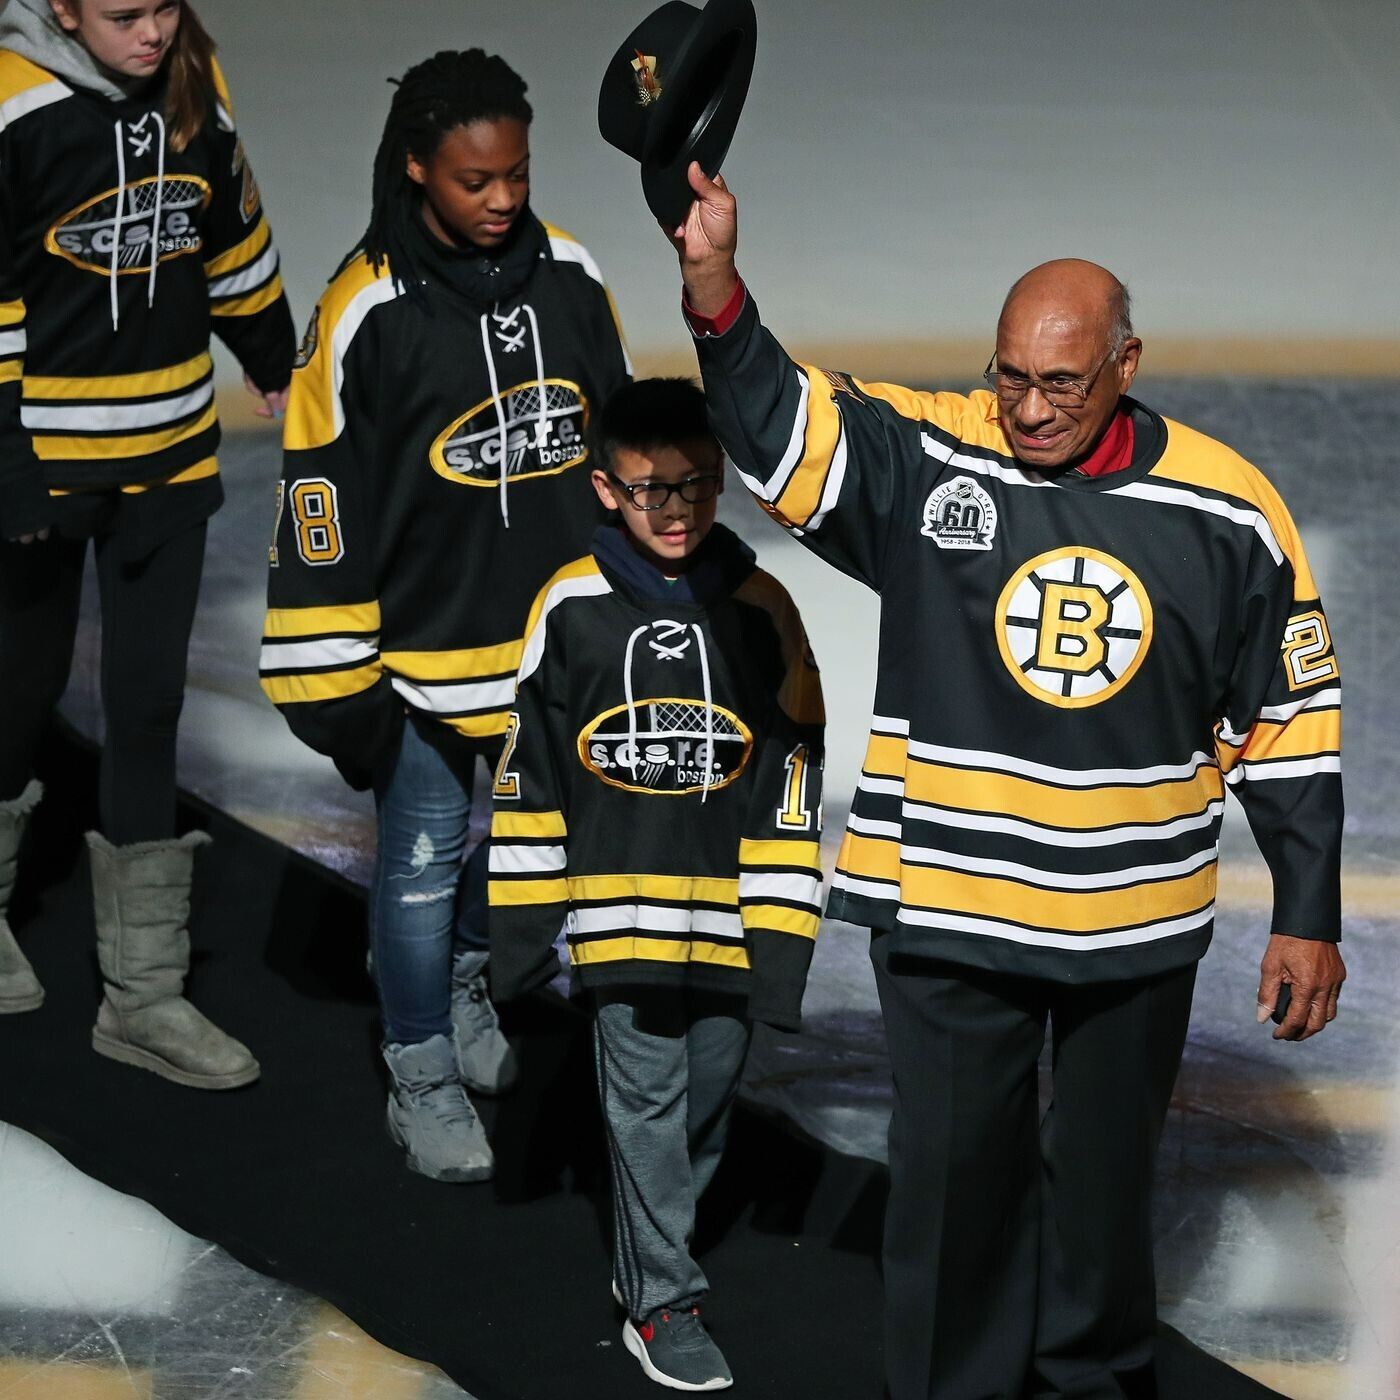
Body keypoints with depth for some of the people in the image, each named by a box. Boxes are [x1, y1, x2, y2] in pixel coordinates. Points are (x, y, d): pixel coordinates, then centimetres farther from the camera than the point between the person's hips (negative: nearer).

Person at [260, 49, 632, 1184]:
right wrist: (334, 678, -11)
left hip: (559, 633, 5)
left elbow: (616, 444, 11)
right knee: (425, 860, 5)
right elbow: (323, 493, -12)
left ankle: (469, 988, 46)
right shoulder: (368, 310, -16)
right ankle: (422, 1081, 21)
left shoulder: (569, 276, -2)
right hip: (425, 640, -5)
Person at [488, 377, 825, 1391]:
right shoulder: (572, 607, -5)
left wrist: (782, 936, -3)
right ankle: (663, 1304, 13)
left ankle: (651, 1255, 35)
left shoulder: (759, 610, -3)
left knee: (710, 1095, 13)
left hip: (728, 915, 2)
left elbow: (791, 783, 0)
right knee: (647, 1099, 1)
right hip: (619, 909, -2)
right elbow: (530, 772, 2)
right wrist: (523, 920, 1)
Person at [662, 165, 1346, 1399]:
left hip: (1140, 922, 1)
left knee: (1107, 1175, 17)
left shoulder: (1228, 510, -4)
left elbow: (1293, 719, 3)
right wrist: (714, 283, -41)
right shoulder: (929, 457, -8)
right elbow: (776, 423, -22)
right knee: (955, 1171, 6)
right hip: (947, 912, -1)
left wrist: (1308, 919, 4)